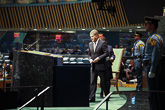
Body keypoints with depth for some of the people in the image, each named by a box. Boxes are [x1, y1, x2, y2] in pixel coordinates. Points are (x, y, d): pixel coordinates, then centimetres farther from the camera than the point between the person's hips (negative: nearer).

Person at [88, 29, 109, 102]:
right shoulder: (90, 44, 12)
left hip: (101, 66, -5)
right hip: (93, 67, 5)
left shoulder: (102, 43, -6)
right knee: (92, 82, -2)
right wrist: (90, 59, -2)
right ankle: (91, 98, -3)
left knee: (103, 82, 5)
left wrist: (99, 58, -18)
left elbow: (106, 53, -9)